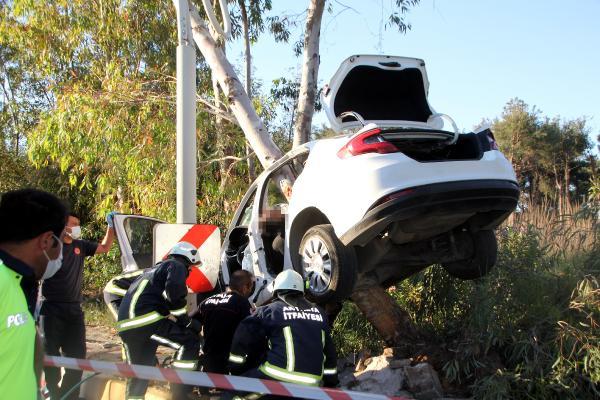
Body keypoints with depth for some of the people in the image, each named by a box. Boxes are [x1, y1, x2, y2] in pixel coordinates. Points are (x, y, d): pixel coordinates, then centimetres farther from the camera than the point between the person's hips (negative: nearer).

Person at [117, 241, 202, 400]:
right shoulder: (177, 266, 6)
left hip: (126, 327, 9)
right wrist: (187, 321, -4)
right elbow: (174, 292, -13)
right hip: (146, 320, -9)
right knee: (190, 340, -3)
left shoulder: (154, 270, 34)